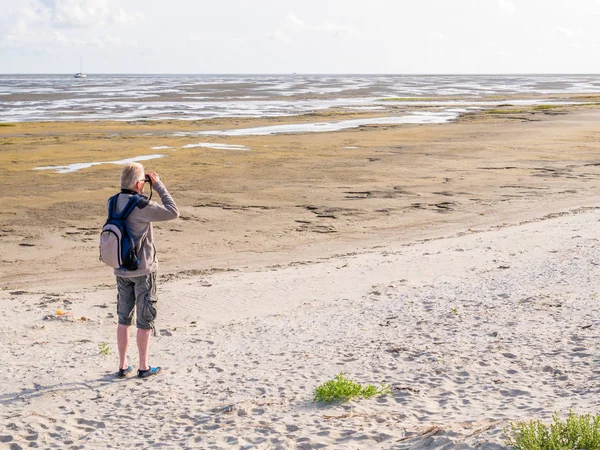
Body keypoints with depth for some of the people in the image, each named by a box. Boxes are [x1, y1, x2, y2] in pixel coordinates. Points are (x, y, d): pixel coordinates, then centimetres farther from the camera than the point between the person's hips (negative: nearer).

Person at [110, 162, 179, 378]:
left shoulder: (114, 203, 0)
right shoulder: (141, 206, -22)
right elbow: (173, 212, -16)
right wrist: (158, 185, -11)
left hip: (121, 270, 6)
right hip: (143, 270, -6)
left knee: (124, 318, 15)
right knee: (145, 320, 7)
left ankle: (123, 365, 19)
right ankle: (144, 367, 15)